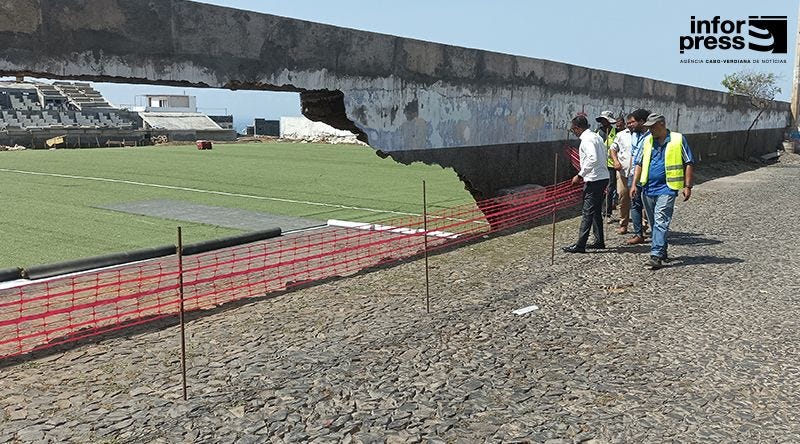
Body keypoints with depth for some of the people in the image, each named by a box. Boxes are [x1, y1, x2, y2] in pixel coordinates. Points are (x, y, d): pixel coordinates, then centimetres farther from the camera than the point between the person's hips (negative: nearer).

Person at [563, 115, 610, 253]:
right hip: (603, 177, 10)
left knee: (587, 212, -9)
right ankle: (599, 241, 25)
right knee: (596, 211, 18)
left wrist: (580, 175, -20)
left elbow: (593, 159, -26)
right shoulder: (596, 136, 15)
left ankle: (580, 245, -7)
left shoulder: (587, 139, -15)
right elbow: (605, 154, 18)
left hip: (594, 180, -10)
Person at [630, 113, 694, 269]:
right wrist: (634, 184, 5)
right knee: (654, 223, 13)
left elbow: (689, 164, 1)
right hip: (648, 189, 5)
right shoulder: (647, 141, 11)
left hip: (666, 188, -5)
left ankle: (656, 256, -18)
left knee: (660, 222, -14)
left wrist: (687, 186, -5)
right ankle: (662, 251, 28)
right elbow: (639, 164, 15)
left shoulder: (678, 140, -1)